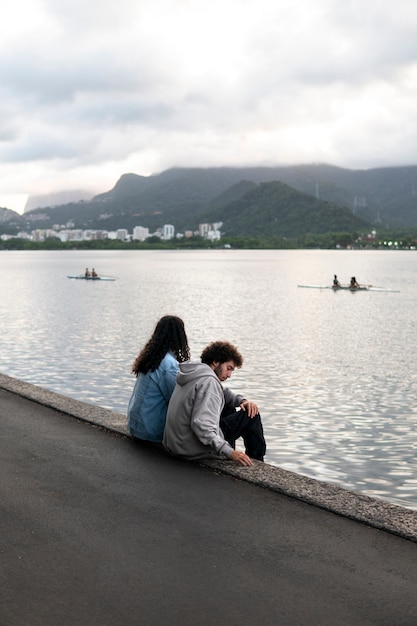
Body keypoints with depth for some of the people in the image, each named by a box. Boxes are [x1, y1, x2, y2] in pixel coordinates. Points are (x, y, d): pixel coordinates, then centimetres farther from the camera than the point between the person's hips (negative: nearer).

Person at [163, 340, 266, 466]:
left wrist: (242, 400, 5)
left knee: (229, 408, 25)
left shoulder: (195, 374, 12)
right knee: (251, 416, 2)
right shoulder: (208, 381, -19)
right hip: (193, 450, -10)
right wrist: (229, 452, -32)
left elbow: (222, 393, 24)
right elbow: (201, 424, -30)